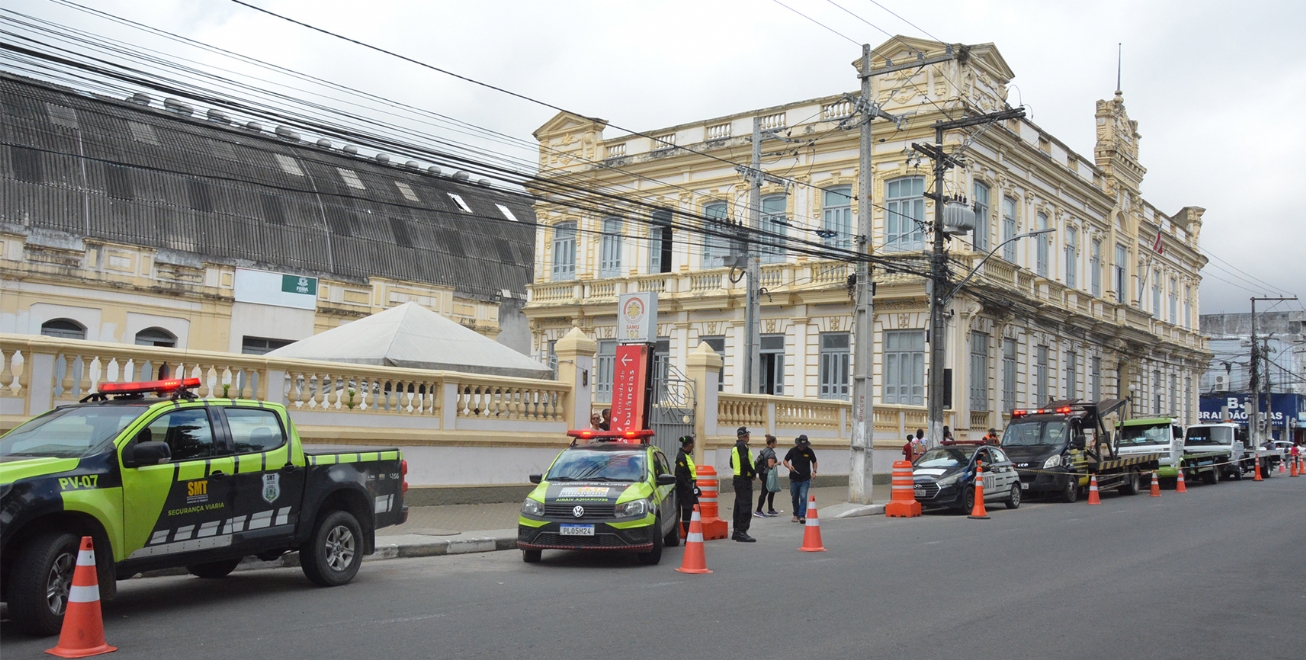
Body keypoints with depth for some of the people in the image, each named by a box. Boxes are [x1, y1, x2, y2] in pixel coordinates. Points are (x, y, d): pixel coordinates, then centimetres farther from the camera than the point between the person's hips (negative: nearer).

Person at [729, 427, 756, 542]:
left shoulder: (735, 447, 16)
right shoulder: (743, 446, -13)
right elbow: (745, 461, -25)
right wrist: (753, 472, -12)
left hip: (737, 477, 10)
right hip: (744, 479, -10)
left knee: (739, 505, 15)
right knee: (746, 505, -10)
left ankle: (736, 531, 21)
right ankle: (742, 532, -13)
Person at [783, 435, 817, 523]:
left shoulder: (809, 451, -1)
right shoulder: (793, 451, -2)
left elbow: (814, 462, 14)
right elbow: (785, 460, 5)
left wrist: (814, 471, -2)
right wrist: (789, 466, -16)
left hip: (805, 480, -1)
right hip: (794, 479, 1)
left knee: (803, 497, -13)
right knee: (795, 498, 10)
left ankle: (802, 516, -12)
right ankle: (796, 515, 24)